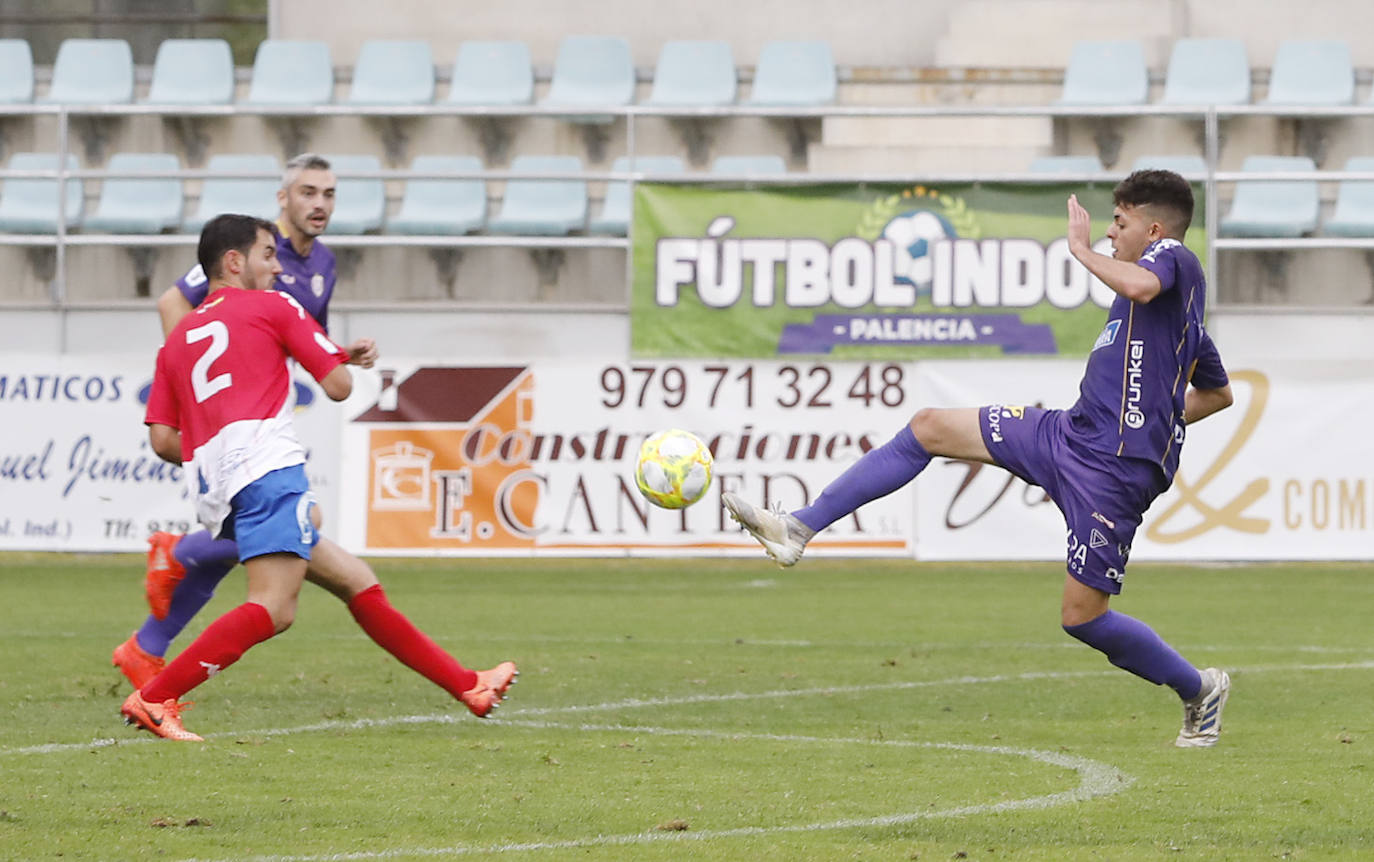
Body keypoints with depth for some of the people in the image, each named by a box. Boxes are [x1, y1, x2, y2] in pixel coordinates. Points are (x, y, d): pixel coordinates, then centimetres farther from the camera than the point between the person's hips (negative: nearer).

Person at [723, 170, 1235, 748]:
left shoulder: (1174, 257, -7)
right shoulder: (1178, 306, 21)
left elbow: (1141, 286, -34)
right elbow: (1217, 394, 32)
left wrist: (1083, 250, -18)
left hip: (1112, 472, -10)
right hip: (1066, 434, 10)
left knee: (1082, 615, -7)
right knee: (930, 427, 4)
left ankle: (1199, 690, 17)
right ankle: (798, 528, 6)